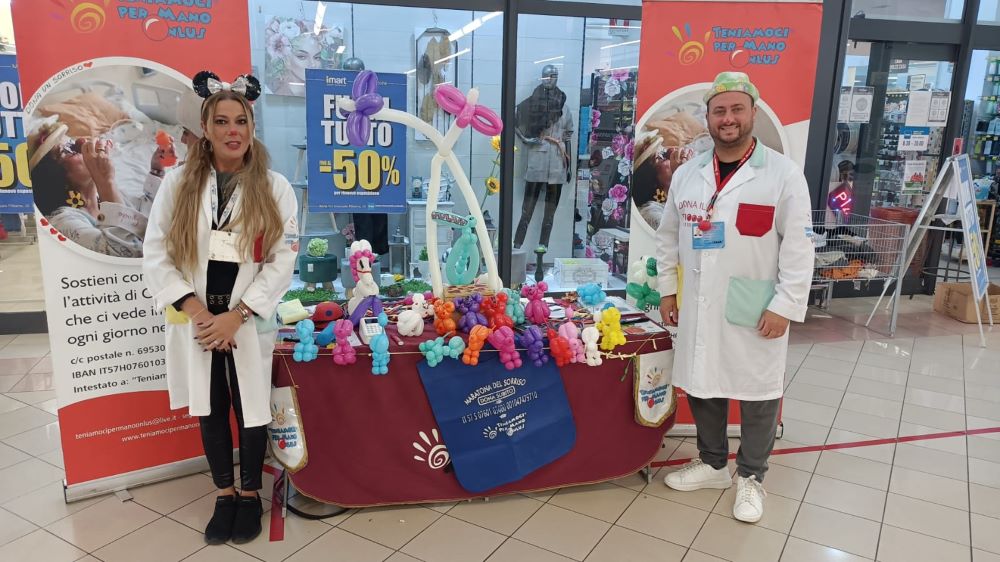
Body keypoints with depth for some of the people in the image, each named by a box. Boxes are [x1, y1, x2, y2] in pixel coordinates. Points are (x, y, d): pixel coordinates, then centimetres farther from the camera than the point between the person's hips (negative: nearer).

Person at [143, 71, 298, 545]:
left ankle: (249, 494, 29)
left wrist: (235, 316, -14)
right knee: (210, 410, 14)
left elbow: (282, 261, -7)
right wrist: (196, 310, -12)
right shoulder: (177, 183, 2)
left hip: (249, 322, -1)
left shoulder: (275, 188, -2)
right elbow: (156, 255, -1)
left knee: (251, 409, 8)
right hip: (196, 321, 2)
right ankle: (224, 494, 32)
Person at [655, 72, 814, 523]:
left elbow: (798, 247, -9)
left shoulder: (784, 174, -8)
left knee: (757, 392, 8)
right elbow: (668, 236, 12)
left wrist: (785, 305, -12)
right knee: (702, 385, 14)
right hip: (699, 306, 4)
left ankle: (750, 477, 27)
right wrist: (667, 289, 9)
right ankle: (712, 463, 34)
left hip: (756, 309, -4)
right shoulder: (687, 174, 5)